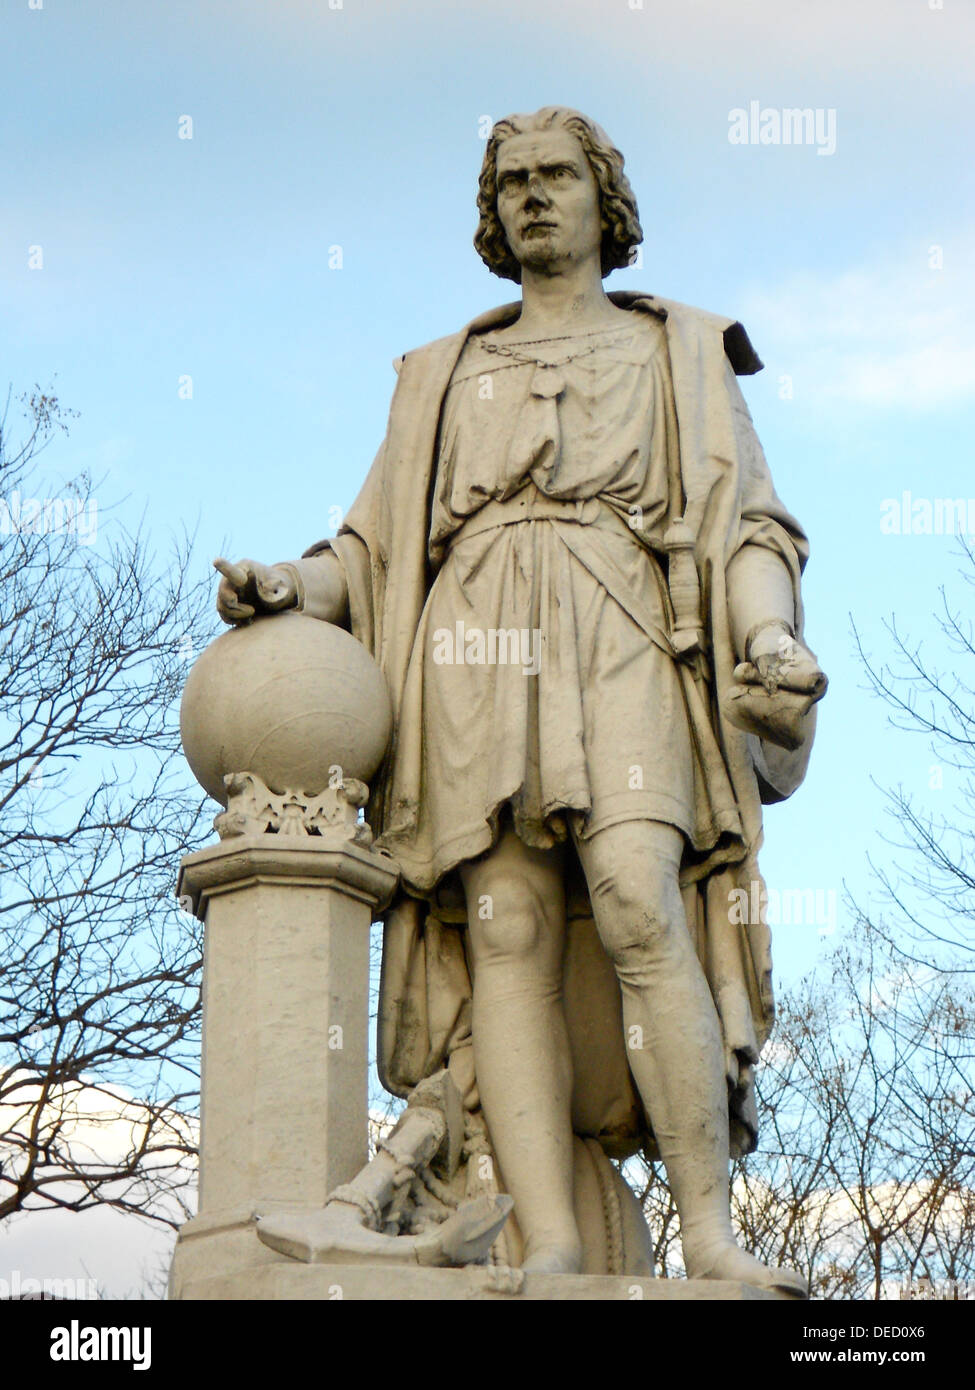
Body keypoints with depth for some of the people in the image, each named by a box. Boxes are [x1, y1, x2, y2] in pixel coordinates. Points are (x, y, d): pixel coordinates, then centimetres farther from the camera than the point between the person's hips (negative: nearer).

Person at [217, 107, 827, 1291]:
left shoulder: (684, 356, 23)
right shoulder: (443, 379, 28)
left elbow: (746, 528, 12)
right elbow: (377, 551, 22)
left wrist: (772, 636, -10)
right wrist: (289, 588, -1)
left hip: (621, 640, -2)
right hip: (479, 656, 2)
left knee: (636, 907, -24)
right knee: (509, 936, -15)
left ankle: (710, 1239, -25)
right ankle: (551, 1258, -24)